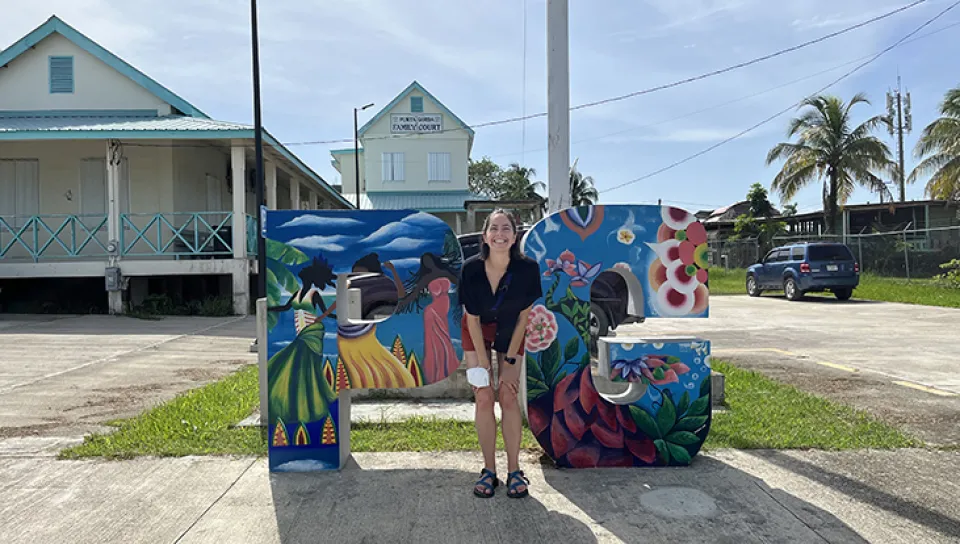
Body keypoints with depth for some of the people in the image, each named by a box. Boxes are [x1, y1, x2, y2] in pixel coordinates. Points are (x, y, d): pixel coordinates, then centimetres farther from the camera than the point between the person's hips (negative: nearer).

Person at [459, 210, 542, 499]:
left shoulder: (527, 268, -26)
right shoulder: (471, 269, -27)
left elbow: (523, 316, -14)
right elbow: (473, 319, -16)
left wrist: (510, 360, -12)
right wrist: (485, 365, -14)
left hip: (510, 333, 0)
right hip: (477, 333, 0)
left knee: (509, 398, -5)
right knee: (483, 399, -4)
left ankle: (514, 471, 8)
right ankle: (489, 471, 8)